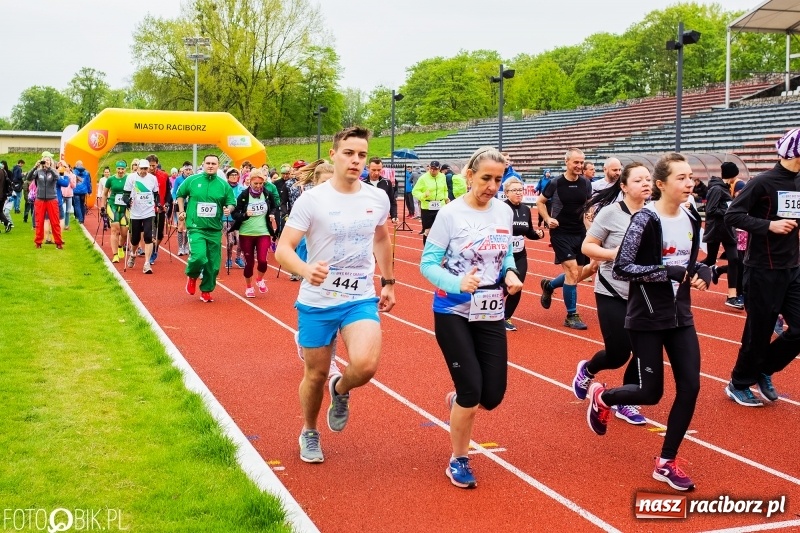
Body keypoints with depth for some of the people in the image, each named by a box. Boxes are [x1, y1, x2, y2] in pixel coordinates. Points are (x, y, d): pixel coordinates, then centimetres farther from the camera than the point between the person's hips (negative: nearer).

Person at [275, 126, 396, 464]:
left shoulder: (378, 199, -1)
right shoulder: (311, 200, -13)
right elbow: (282, 250, -17)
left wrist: (388, 282, 20)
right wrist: (306, 270, -38)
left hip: (362, 299, 2)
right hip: (316, 302, -2)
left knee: (366, 365, -21)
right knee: (316, 375, 10)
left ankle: (340, 391, 16)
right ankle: (309, 433, 40)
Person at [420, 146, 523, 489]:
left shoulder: (505, 212, 2)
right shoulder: (451, 213, -12)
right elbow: (428, 263, -10)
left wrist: (511, 274, -7)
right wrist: (457, 284, -28)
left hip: (491, 314, 5)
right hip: (453, 313, -4)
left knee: (493, 396, 3)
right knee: (471, 391, -6)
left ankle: (458, 402, 40)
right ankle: (457, 462, 18)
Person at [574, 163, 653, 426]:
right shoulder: (610, 213, -13)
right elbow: (586, 247, -9)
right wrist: (613, 253, -23)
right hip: (613, 293, -4)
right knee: (618, 354, -1)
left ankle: (626, 403, 19)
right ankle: (586, 370, 33)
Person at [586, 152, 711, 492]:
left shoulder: (692, 218, 5)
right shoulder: (646, 219, -16)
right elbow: (621, 269, -19)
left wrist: (702, 273, -4)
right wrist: (667, 272, -25)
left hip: (681, 315, 6)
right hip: (647, 318, -6)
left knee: (690, 387, -1)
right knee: (651, 393, 0)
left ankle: (667, 463, 14)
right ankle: (600, 397, 33)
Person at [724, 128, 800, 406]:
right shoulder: (764, 182, -13)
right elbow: (732, 215, -16)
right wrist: (769, 225, -22)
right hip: (763, 271, -7)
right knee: (759, 333, 3)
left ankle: (764, 371, 24)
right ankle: (738, 385, 22)